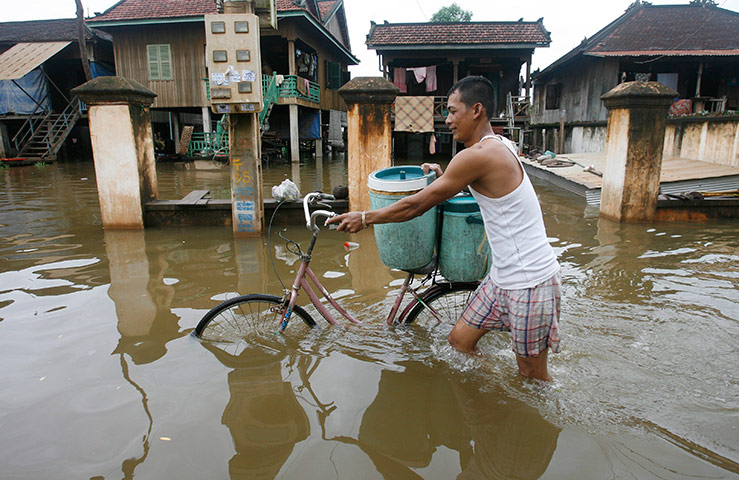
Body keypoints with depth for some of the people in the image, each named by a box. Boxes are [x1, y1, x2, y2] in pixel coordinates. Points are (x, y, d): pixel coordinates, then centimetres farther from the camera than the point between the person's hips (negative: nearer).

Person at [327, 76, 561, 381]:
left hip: (530, 282, -9)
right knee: (459, 340, 14)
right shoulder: (498, 145, 8)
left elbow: (415, 206, -17)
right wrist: (445, 177, 16)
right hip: (503, 276, 9)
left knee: (532, 375, 9)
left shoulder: (478, 155, -22)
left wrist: (364, 218, -5)